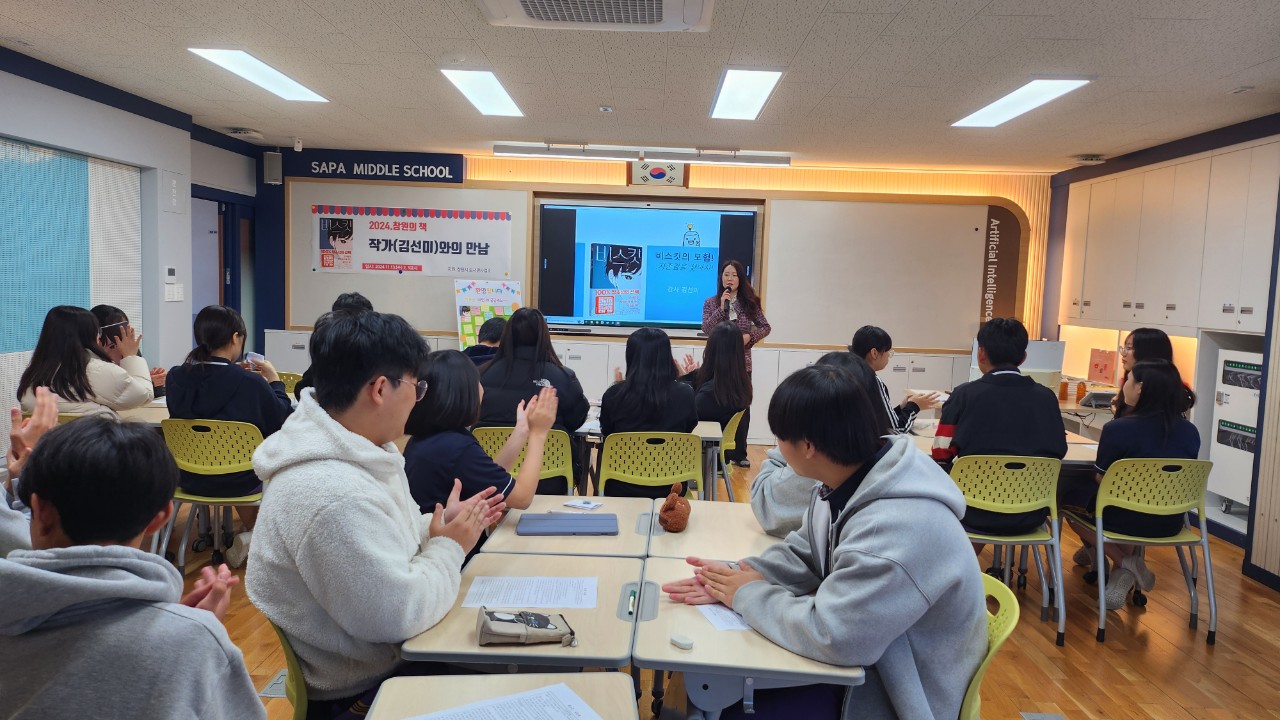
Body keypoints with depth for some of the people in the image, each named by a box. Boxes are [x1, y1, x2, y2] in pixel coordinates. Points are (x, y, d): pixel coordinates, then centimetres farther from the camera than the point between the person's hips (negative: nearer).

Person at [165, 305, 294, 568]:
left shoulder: (177, 377, -10)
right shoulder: (251, 383, -24)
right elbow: (284, 422, -9)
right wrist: (274, 380, 3)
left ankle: (251, 534, 42)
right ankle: (255, 538, 30)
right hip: (236, 481, -5)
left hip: (189, 477, 5)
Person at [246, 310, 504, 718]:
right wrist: (450, 547, -14)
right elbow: (400, 614, -28)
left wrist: (438, 528, -1)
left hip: (379, 653, 8)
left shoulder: (351, 451, -1)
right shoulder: (333, 493, -33)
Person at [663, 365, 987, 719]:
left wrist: (749, 595, -18)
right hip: (865, 660, 8)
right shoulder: (845, 481, -5)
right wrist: (736, 577, -11)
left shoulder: (896, 529, -35)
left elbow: (829, 635, -33)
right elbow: (803, 554, 6)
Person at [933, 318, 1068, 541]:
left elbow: (941, 453, -5)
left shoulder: (965, 394, -10)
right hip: (1031, 515, 3)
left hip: (977, 514, -3)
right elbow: (1059, 451, 9)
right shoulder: (1046, 397, -2)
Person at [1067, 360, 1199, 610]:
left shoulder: (1118, 429, -20)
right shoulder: (1190, 432, -3)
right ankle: (1124, 571, 19)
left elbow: (1102, 481, -9)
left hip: (1126, 520, -5)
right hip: (1170, 523, 5)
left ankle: (1124, 561, 11)